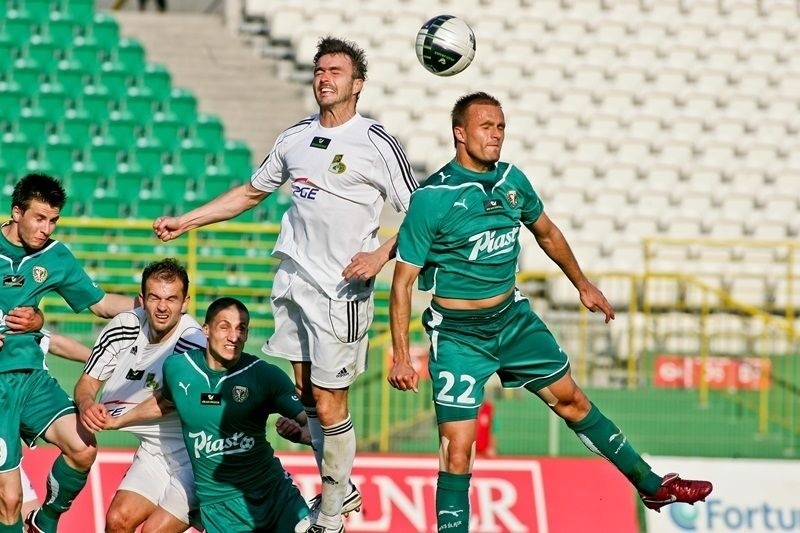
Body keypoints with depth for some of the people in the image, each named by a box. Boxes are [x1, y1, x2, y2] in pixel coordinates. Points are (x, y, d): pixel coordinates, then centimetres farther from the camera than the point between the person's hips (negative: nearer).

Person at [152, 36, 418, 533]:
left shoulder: (377, 142, -8)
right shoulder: (295, 137, 9)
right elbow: (251, 192, 23)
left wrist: (381, 255, -20)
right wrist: (184, 221, 21)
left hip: (342, 287, -6)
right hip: (293, 279, 6)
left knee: (329, 402, -5)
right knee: (306, 393, 11)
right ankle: (340, 490, 29)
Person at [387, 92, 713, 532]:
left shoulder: (512, 181, -1)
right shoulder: (432, 198, -19)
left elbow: (546, 232, 20)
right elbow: (402, 281, -15)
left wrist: (583, 285, 31)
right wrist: (401, 358, -19)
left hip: (513, 318, 6)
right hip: (458, 334, -6)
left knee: (570, 399, 18)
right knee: (457, 451, -10)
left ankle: (651, 486, 31)